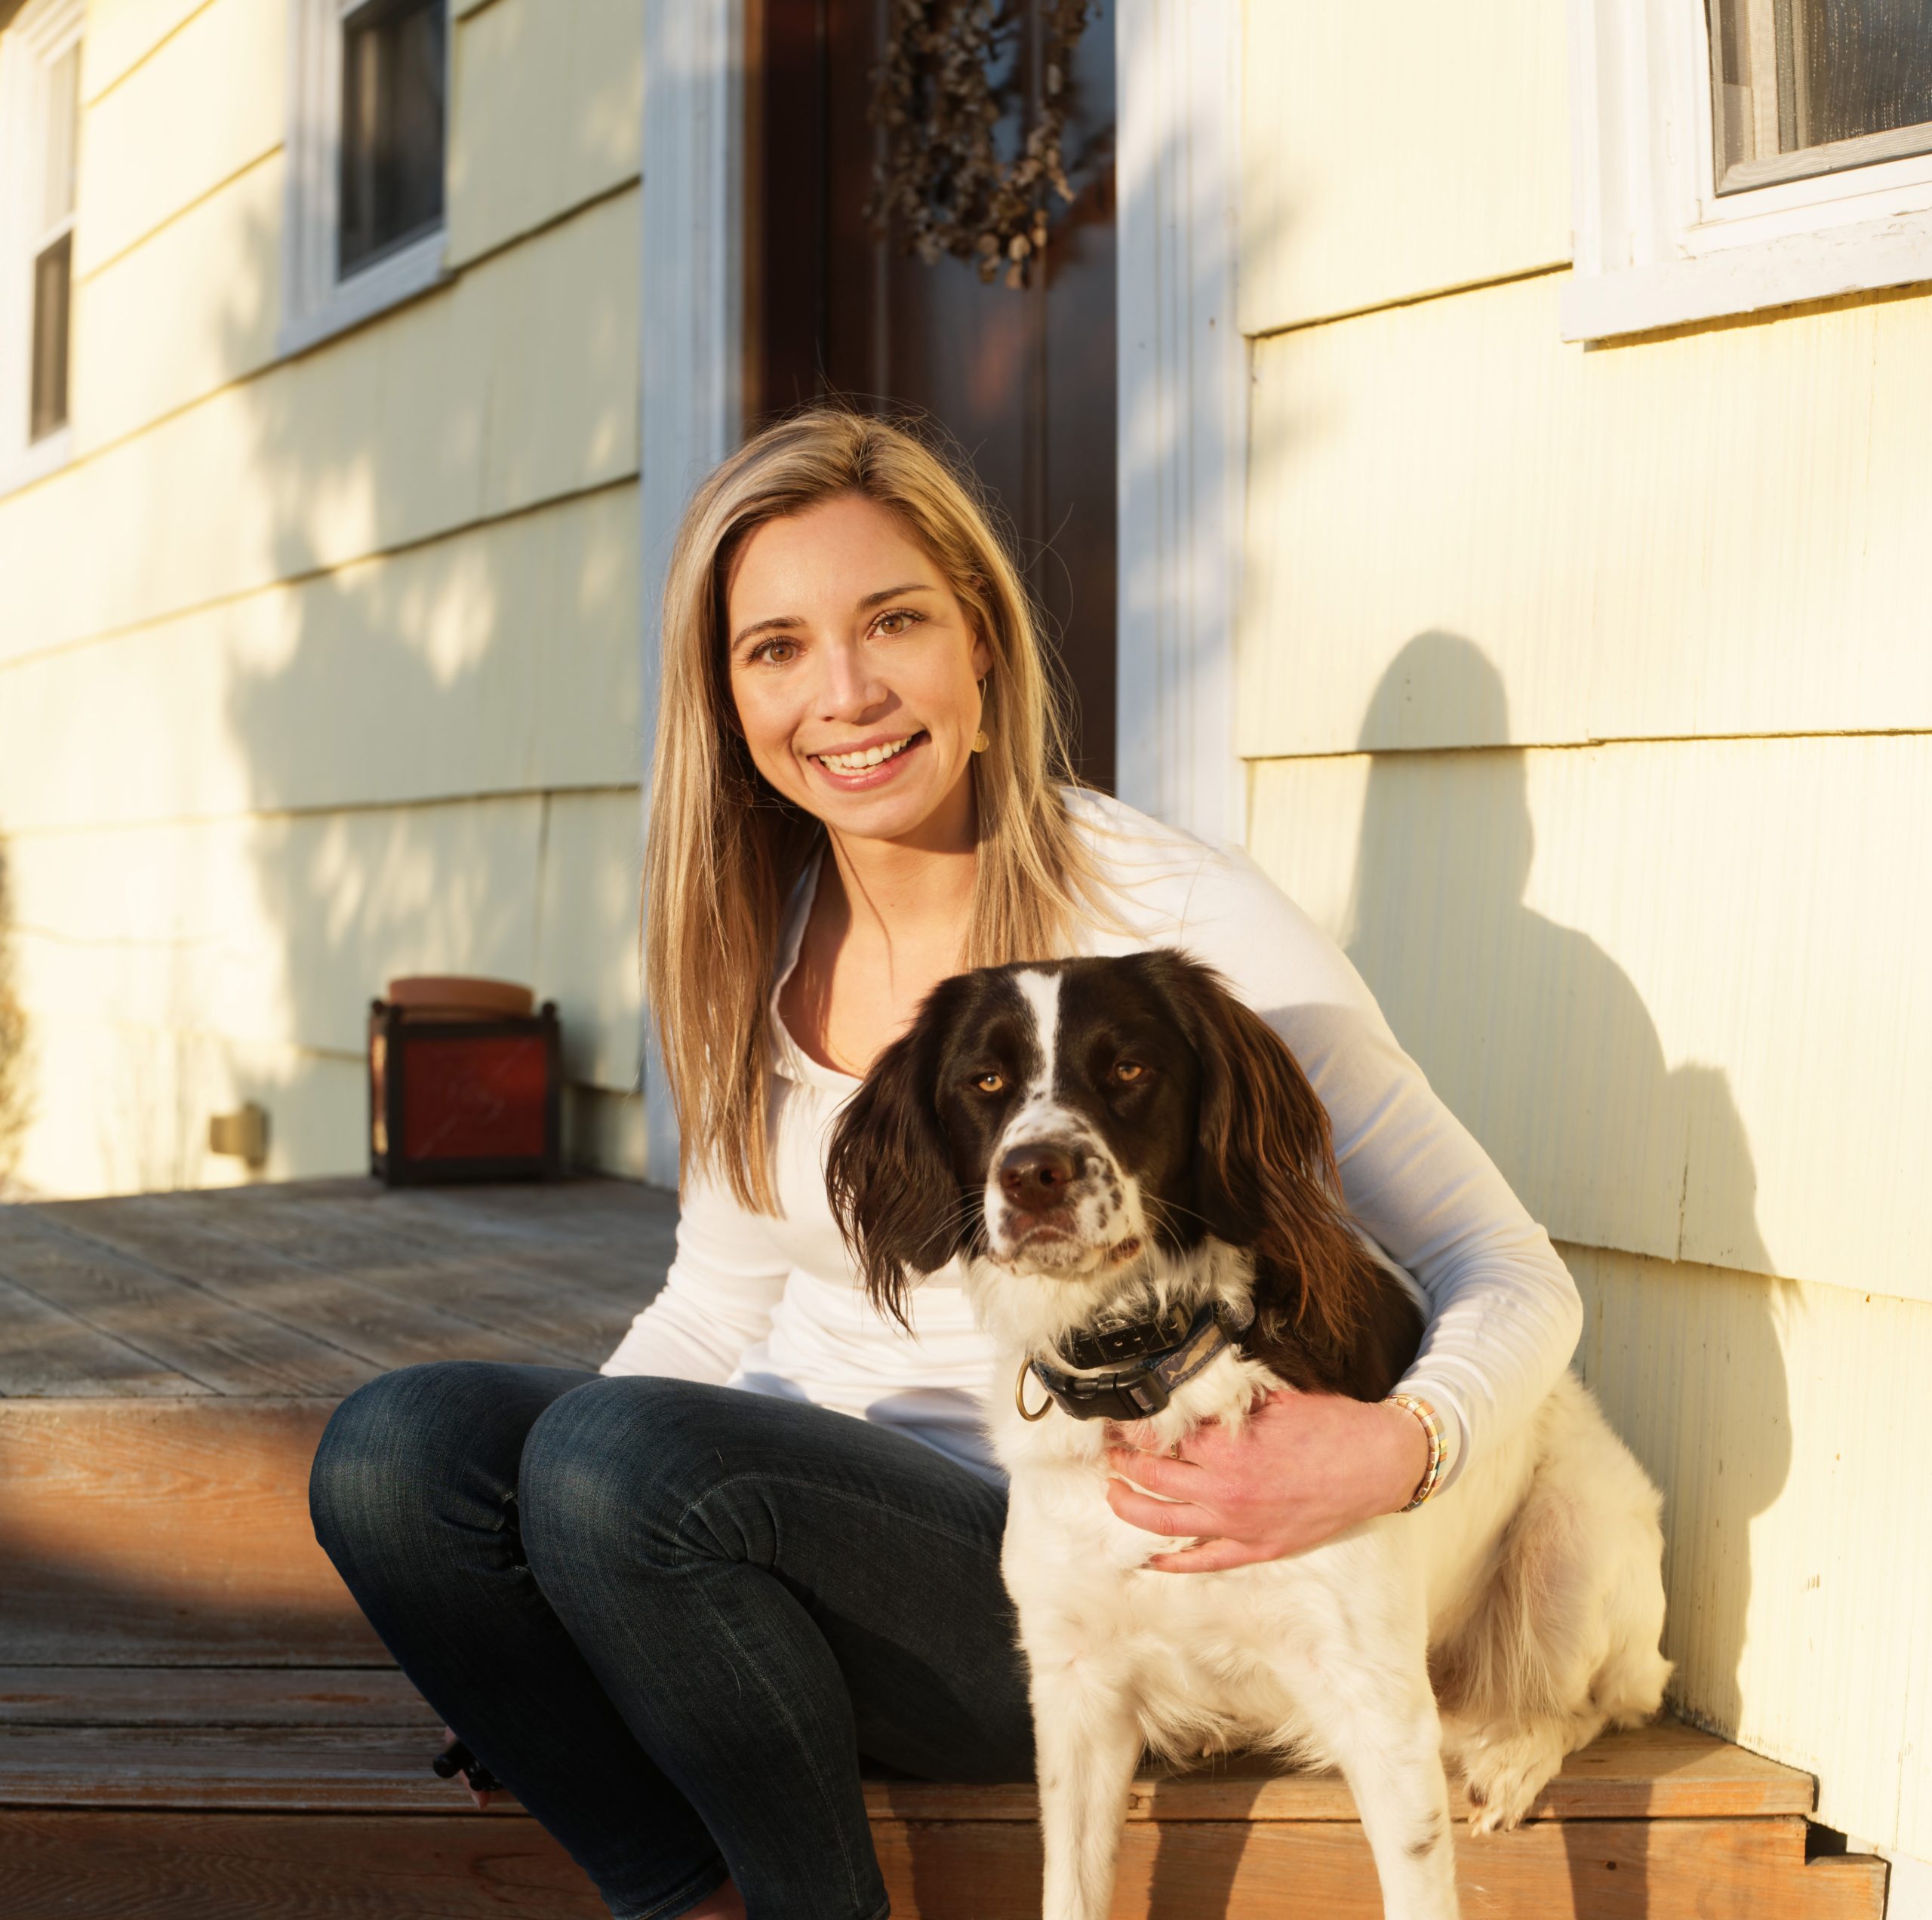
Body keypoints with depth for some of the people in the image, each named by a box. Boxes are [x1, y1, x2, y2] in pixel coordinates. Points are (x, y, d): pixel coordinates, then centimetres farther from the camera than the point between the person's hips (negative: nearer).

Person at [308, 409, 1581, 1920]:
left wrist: (1401, 1445, -31)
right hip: (793, 1520, 6)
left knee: (622, 1453, -30)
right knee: (392, 1445, -19)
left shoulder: (1180, 920, -12)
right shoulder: (754, 939, 6)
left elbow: (1512, 1280, -8)